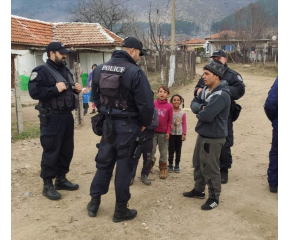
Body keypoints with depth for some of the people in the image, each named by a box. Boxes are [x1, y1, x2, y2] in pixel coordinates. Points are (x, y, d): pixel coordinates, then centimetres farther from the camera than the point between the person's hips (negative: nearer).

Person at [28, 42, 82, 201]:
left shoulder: (65, 70, 16)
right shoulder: (42, 71, -9)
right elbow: (34, 92, -20)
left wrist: (76, 89, 5)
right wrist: (55, 89, -22)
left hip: (67, 115, 8)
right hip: (52, 117, -8)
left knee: (67, 149, 13)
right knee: (51, 151, -3)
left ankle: (61, 179, 27)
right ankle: (47, 185, 7)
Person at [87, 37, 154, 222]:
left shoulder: (100, 69, 5)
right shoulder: (135, 72, -16)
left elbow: (95, 97, 14)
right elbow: (146, 103, -18)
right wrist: (146, 123, 0)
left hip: (107, 123, 6)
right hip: (128, 125, -6)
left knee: (104, 162, 19)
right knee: (124, 166, 6)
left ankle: (94, 202, 28)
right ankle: (121, 210, 17)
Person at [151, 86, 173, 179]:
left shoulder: (169, 106, -4)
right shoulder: (153, 104, -2)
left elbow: (170, 121, -1)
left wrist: (168, 132, -5)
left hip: (163, 133, -1)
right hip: (153, 131, 1)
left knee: (163, 152, 10)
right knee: (151, 150, 6)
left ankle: (163, 168, 26)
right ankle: (151, 162, 34)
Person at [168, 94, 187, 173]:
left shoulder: (183, 113, -2)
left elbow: (184, 124, 1)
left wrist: (184, 134, -1)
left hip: (179, 134, 1)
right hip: (171, 134, -1)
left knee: (178, 150, 9)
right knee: (171, 150, 4)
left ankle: (177, 165, 20)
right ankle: (170, 165, 17)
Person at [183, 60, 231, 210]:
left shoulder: (221, 95, -24)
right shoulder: (206, 90, 8)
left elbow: (206, 115, -31)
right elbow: (194, 104, 8)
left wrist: (199, 113, -8)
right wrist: (201, 107, -15)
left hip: (213, 138, -10)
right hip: (202, 134, 10)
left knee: (210, 168, 0)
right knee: (198, 164, 21)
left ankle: (214, 198, 16)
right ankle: (198, 190, 38)